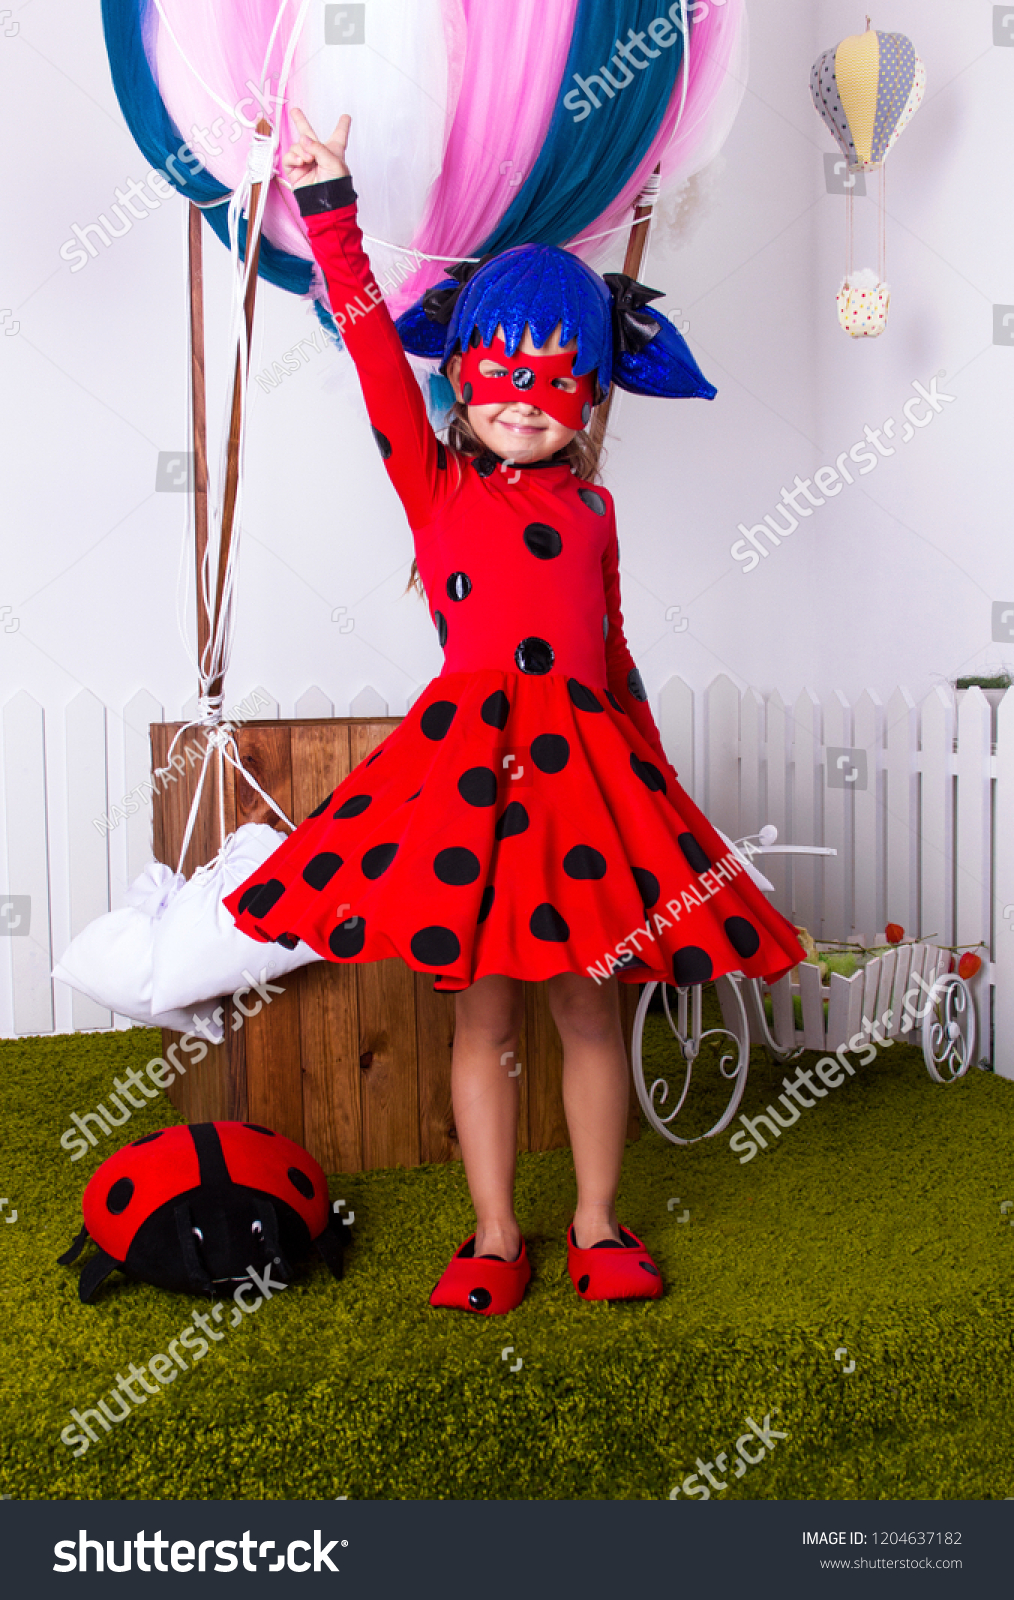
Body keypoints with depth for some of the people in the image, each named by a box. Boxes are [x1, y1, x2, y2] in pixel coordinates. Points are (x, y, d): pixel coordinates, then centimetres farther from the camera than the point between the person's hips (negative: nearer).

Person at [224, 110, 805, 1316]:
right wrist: (330, 210, -5)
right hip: (468, 753, -2)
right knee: (481, 1008, 4)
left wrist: (650, 763, 18)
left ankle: (597, 1225, 22)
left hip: (585, 757, 3)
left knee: (589, 1002, 8)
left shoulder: (591, 505, 16)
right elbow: (375, 347, 0)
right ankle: (495, 1238, 16)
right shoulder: (434, 481, 8)